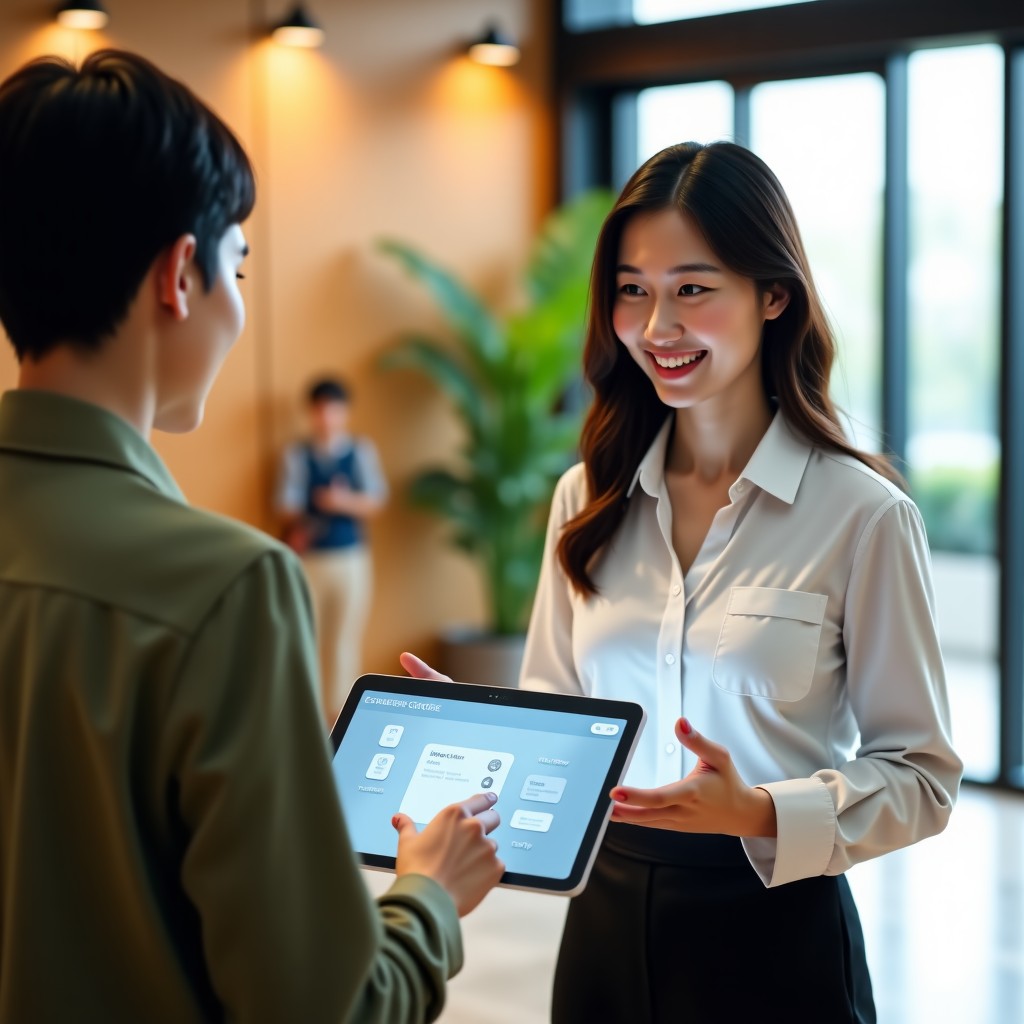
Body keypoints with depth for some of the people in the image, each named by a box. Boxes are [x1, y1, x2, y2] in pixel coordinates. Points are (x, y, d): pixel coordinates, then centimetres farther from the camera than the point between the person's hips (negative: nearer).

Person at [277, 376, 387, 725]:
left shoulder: (362, 451, 2)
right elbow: (288, 503, -7)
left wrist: (346, 501, -21)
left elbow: (375, 502, -2)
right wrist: (295, 528, -27)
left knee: (346, 638, 5)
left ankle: (340, 710, 13)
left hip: (351, 557, 1)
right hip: (307, 559, -1)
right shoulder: (295, 454, -1)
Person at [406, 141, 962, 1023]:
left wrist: (760, 812, -23)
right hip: (607, 916, 4)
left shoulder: (862, 514, -11)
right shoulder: (589, 500, 3)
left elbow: (920, 774, -8)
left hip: (773, 927, -4)